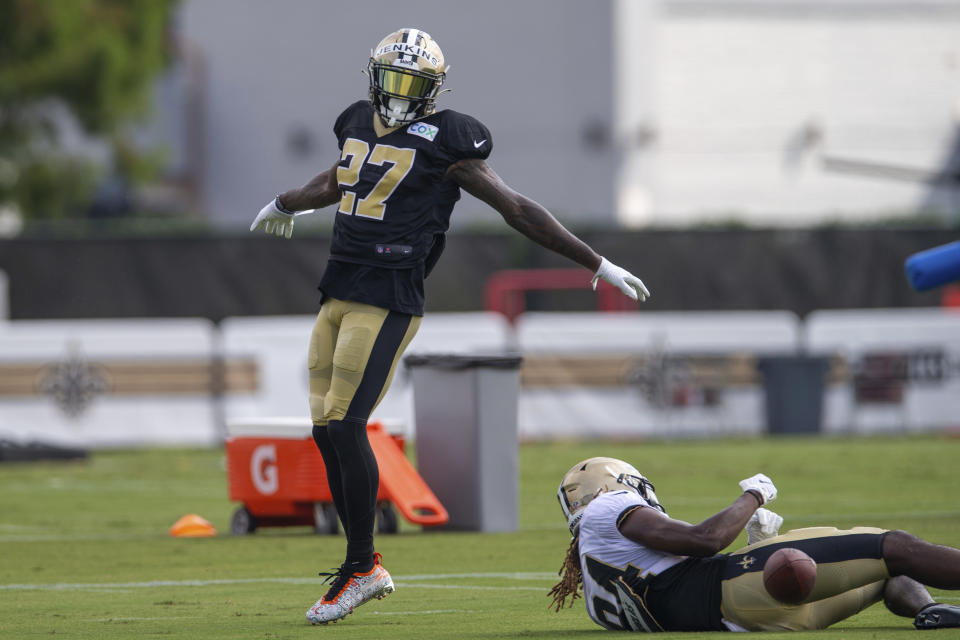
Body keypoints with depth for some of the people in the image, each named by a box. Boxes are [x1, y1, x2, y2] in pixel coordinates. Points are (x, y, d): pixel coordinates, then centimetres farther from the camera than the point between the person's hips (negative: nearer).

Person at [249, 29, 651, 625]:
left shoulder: (446, 143, -6)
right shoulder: (358, 123, 14)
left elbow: (519, 210, -1)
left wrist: (597, 264, 1)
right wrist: (286, 205, 58)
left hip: (387, 301, -7)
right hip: (338, 293, 7)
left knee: (344, 424, -14)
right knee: (327, 431, 4)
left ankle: (360, 566, -3)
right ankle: (367, 568, 14)